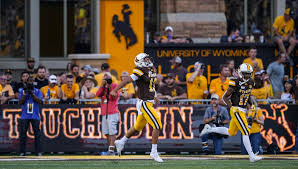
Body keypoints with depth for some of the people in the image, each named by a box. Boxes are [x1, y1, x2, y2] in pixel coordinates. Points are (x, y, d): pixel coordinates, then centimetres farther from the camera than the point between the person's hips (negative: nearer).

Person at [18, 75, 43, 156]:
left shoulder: (37, 91, 9)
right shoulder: (22, 90, 10)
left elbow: (39, 101, -6)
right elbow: (21, 102, -1)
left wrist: (32, 94, -14)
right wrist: (25, 93, -10)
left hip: (35, 115, 0)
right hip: (25, 115, 0)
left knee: (37, 133, -4)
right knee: (23, 133, -4)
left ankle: (38, 151, -1)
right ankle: (22, 152, 0)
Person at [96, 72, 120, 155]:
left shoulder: (114, 86, 1)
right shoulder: (102, 87, 16)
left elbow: (114, 97, -12)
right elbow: (98, 94, -2)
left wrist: (110, 87, -18)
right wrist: (103, 85, -8)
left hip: (112, 113, -6)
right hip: (104, 114, 6)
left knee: (112, 132, -13)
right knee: (106, 133, 8)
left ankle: (111, 149, -16)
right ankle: (110, 148, 16)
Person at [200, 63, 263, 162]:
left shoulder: (250, 82, 7)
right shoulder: (235, 83, -15)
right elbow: (225, 97, -7)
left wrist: (253, 101, 4)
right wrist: (232, 107, -17)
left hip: (243, 111, 9)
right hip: (236, 111, -9)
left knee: (231, 133, 19)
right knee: (245, 132, -13)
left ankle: (209, 129, 36)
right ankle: (251, 156, -12)